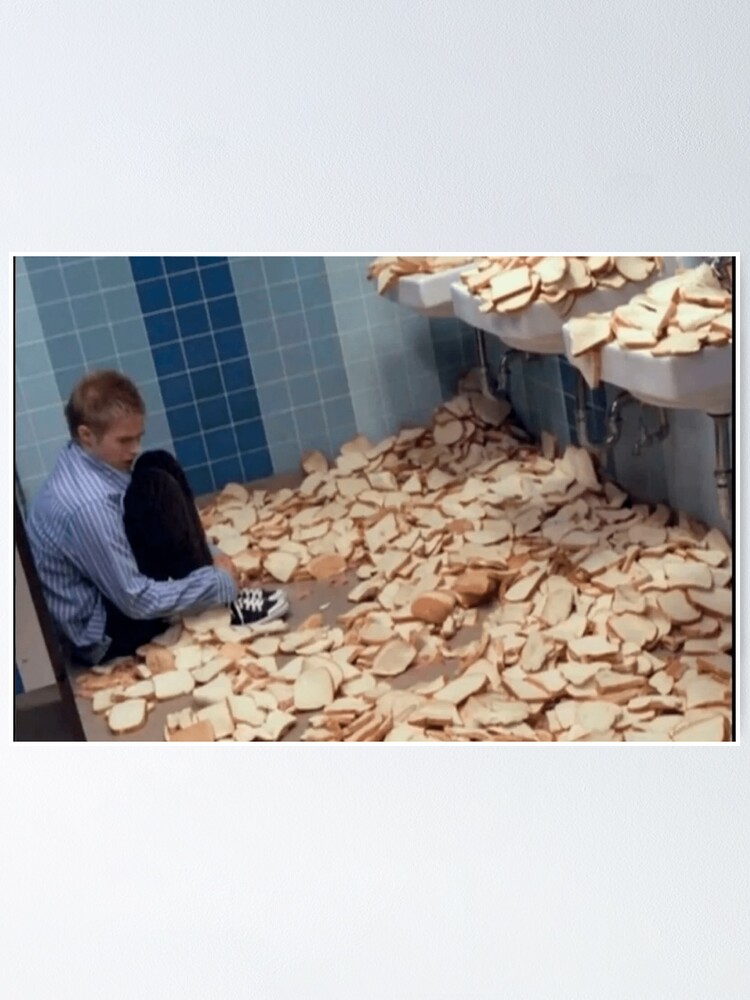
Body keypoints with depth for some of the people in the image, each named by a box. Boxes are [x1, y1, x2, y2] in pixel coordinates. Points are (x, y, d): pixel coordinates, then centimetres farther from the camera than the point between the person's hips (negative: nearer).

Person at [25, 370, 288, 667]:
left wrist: (207, 553, 0)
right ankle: (219, 603, -12)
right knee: (155, 488, -24)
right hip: (101, 634, -9)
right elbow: (137, 601, -26)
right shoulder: (86, 505, -31)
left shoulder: (88, 462, -3)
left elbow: (152, 516, 13)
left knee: (158, 465, 0)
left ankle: (208, 581, -1)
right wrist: (219, 585, -19)